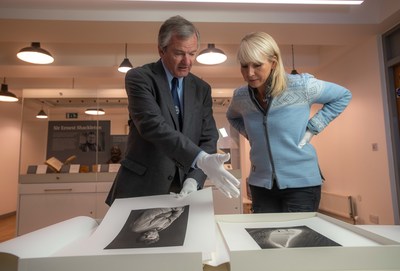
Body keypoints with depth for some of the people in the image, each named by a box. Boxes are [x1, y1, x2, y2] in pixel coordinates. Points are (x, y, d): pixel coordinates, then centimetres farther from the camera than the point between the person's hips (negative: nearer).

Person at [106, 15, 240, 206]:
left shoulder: (202, 89, 6)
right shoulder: (139, 77, -8)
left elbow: (208, 139, 1)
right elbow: (152, 125, -23)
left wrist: (194, 179, -14)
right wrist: (201, 159, -33)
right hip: (140, 188, -3)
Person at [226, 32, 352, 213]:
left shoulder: (301, 86, -13)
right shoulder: (240, 96, -3)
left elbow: (343, 96, 3)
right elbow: (232, 117, 21)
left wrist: (313, 127, -6)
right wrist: (249, 133, 2)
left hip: (302, 183, -3)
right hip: (260, 184, 3)